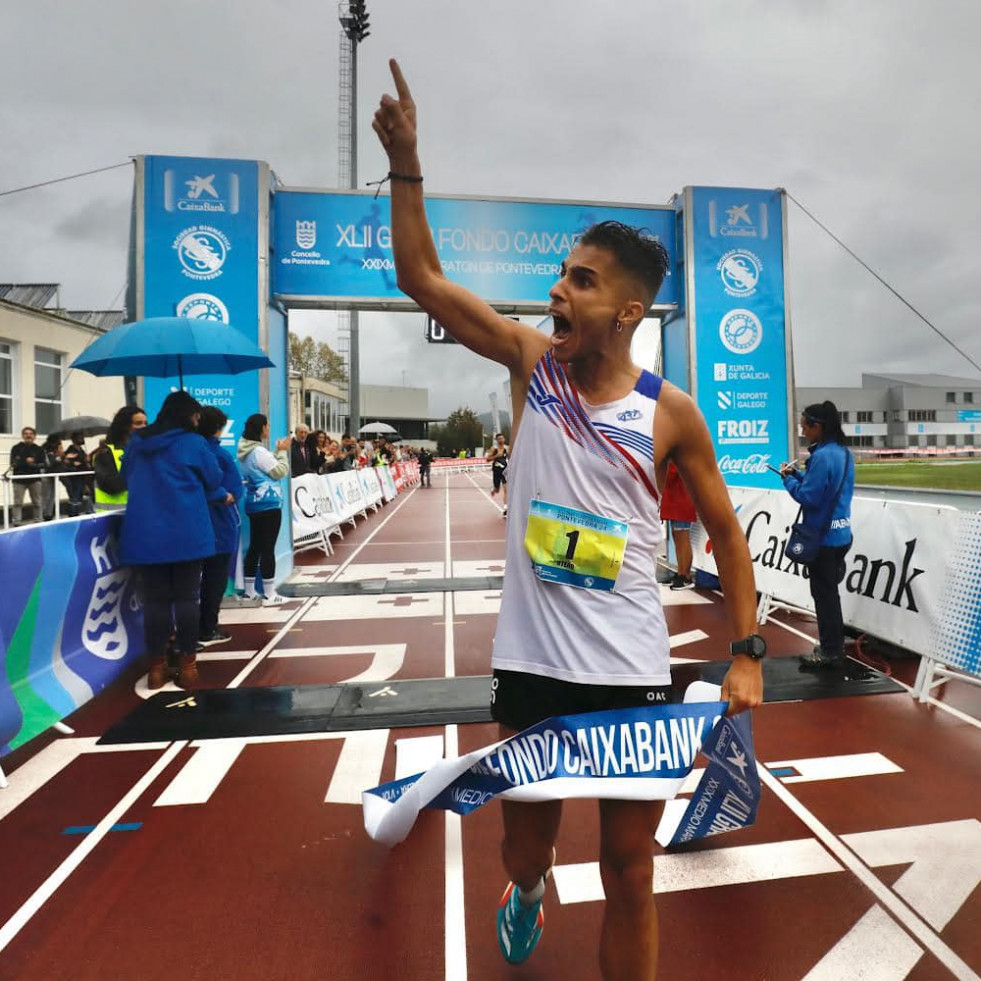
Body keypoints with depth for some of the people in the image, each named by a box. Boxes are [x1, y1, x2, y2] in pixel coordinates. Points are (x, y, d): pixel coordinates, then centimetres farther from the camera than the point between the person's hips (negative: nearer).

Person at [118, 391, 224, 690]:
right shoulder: (193, 442, -4)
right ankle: (187, 664, 8)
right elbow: (213, 480, 4)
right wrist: (223, 495, 26)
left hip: (145, 533, 4)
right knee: (186, 597, 3)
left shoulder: (136, 442, 11)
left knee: (155, 598, 7)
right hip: (187, 533, -4)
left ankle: (156, 666, 12)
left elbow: (128, 480, 22)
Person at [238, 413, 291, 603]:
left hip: (254, 504, 9)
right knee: (268, 548, -5)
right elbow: (280, 472, -12)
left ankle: (249, 591, 18)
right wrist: (282, 451, -2)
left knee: (255, 547, 12)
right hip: (268, 504, -9)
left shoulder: (246, 450, 11)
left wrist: (278, 451, 13)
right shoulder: (259, 451, -17)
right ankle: (268, 594, 0)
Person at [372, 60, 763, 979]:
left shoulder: (671, 413, -5)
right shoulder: (532, 359, -1)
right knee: (526, 840, 22)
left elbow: (725, 530, 4)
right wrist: (405, 164, -7)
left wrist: (747, 651, 0)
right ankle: (525, 890, 59)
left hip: (634, 670, -1)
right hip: (530, 661, 2)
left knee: (629, 874, 12)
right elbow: (422, 277, 0)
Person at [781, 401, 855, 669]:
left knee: (823, 594, 2)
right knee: (830, 592, 18)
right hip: (839, 533, 9)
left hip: (822, 536, -9)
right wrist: (798, 474, 6)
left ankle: (829, 651, 13)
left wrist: (788, 478, -7)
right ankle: (834, 646, 28)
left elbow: (808, 497, -21)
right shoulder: (843, 452, 9)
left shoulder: (822, 456, -21)